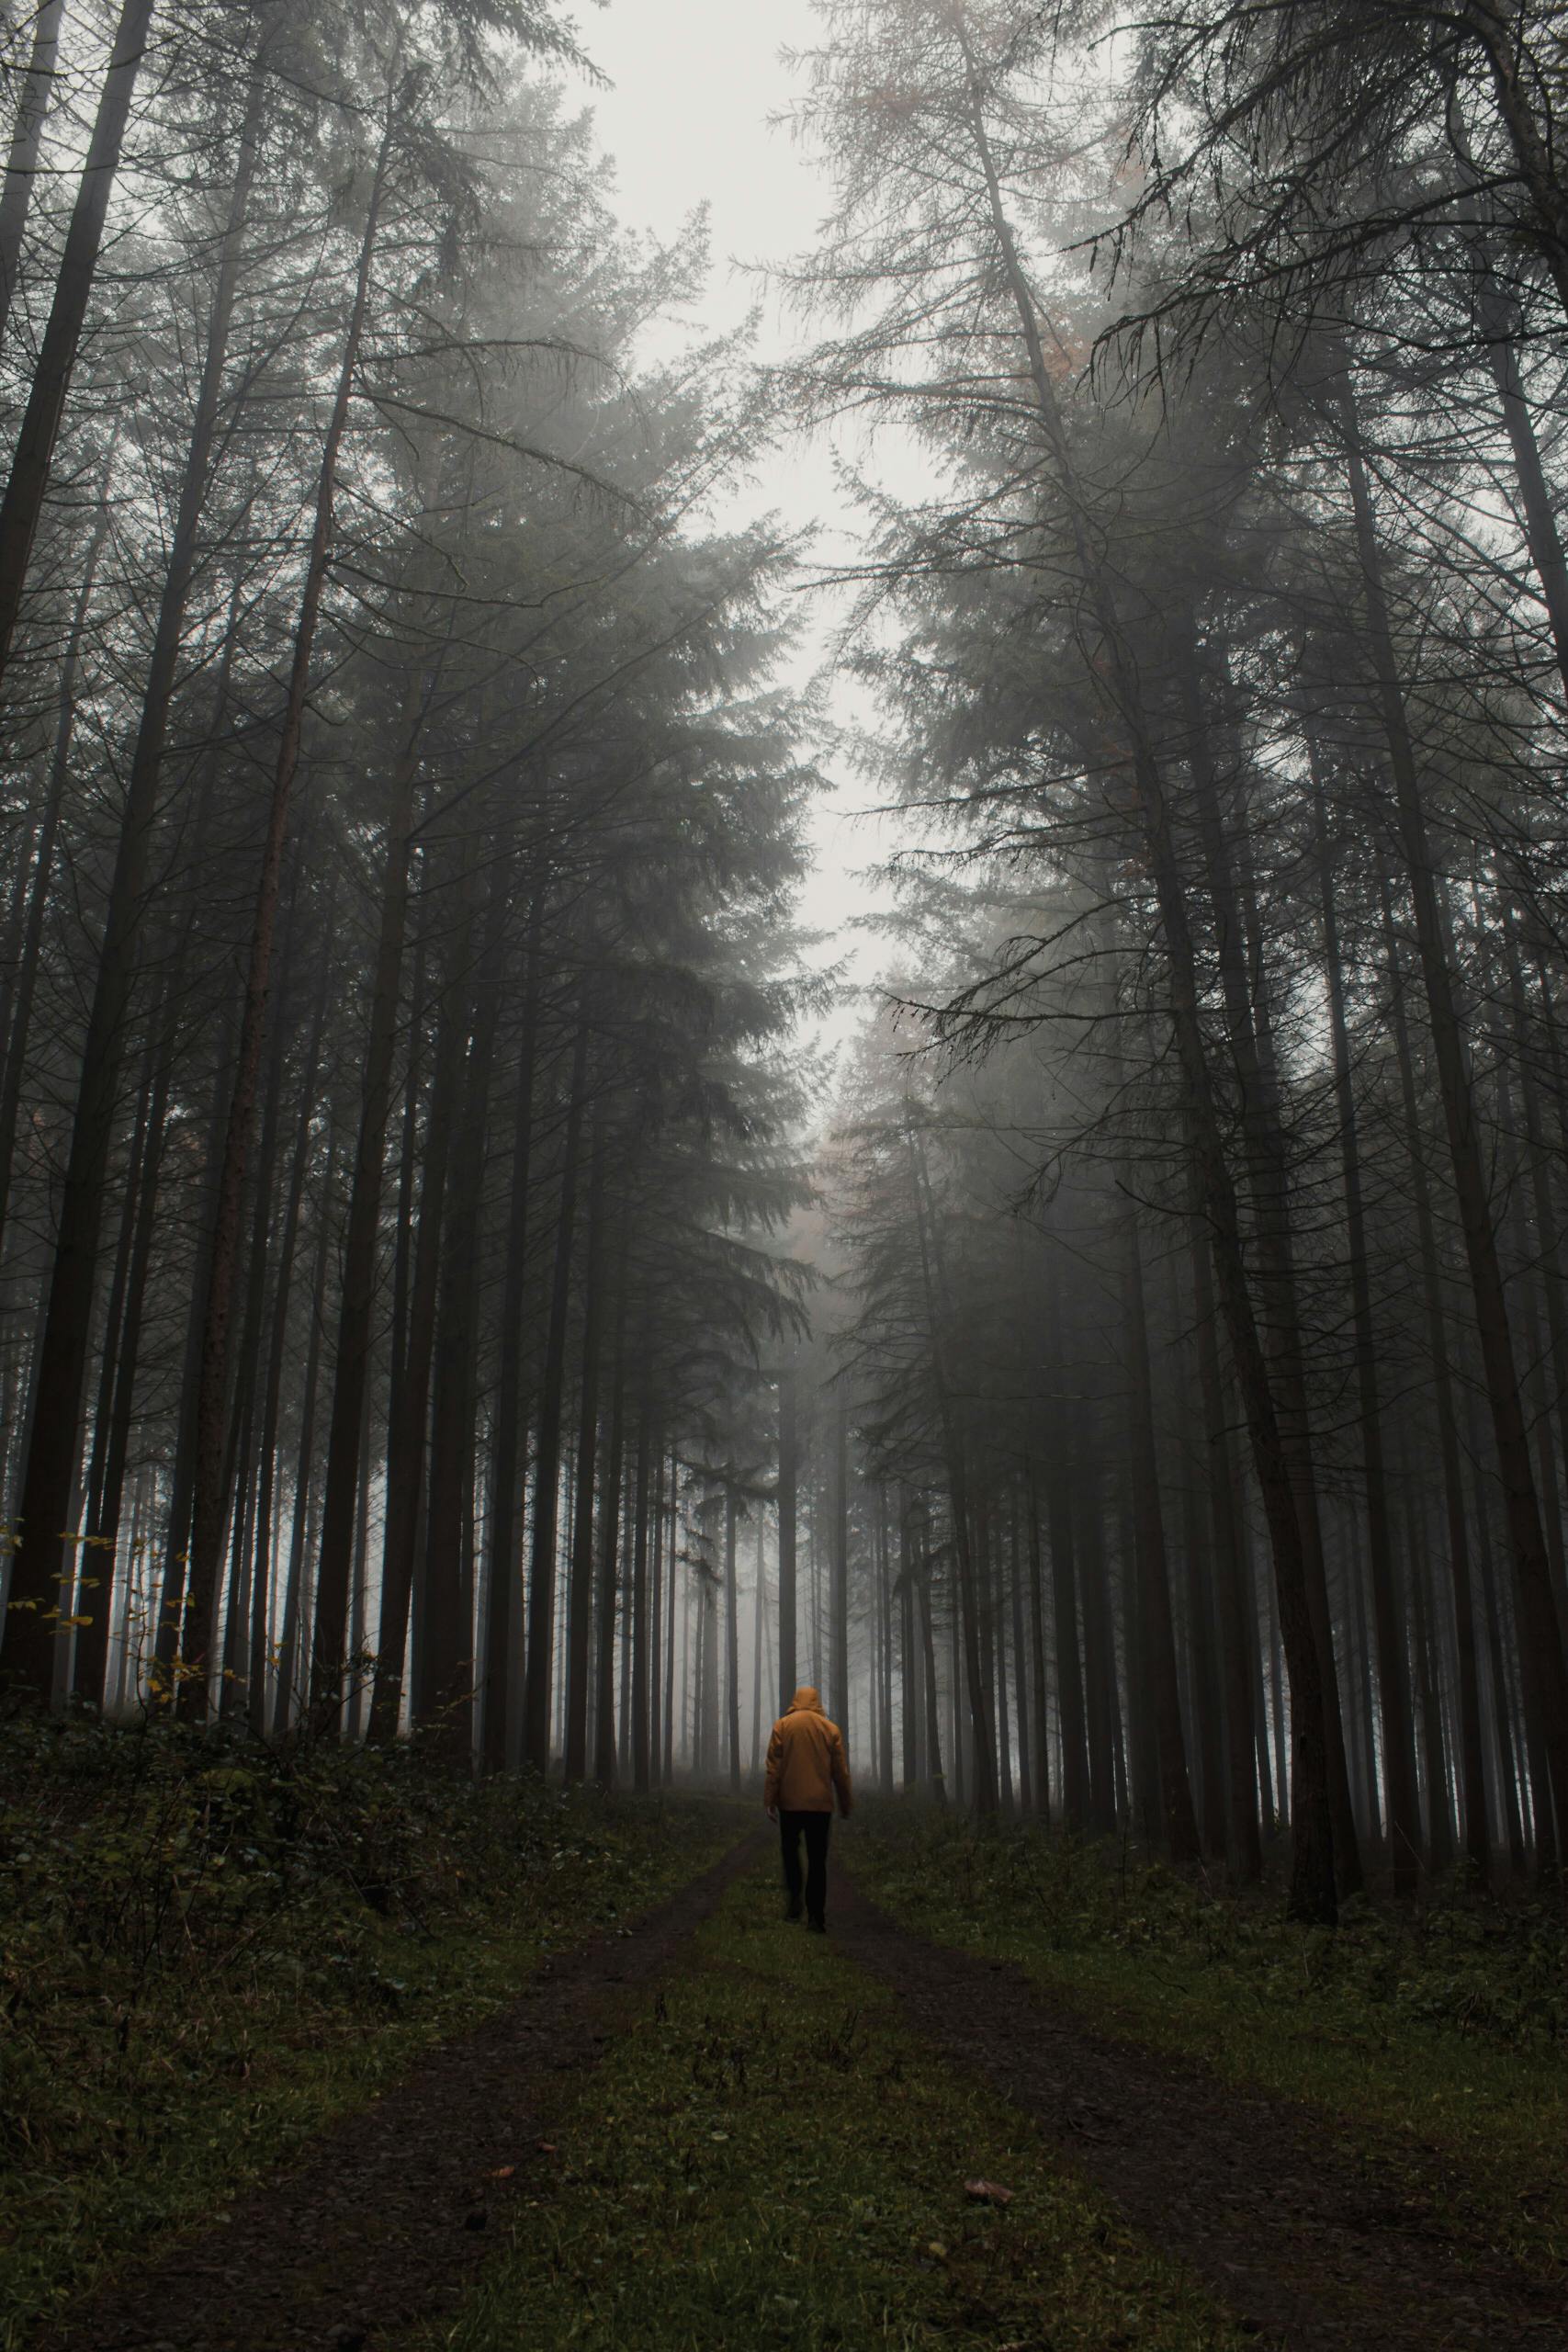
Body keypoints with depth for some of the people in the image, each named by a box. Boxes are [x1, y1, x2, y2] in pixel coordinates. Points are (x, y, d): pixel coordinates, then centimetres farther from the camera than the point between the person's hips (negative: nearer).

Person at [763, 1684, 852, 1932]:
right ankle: (816, 1915, 0)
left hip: (790, 1802, -1)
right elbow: (841, 1772, 5)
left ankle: (795, 1898, 3)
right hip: (820, 1804, 1)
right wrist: (846, 1804, 13)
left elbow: (774, 1767, -5)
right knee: (817, 1860, 5)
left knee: (790, 1851, 19)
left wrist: (769, 1800, -3)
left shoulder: (782, 1725, -1)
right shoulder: (831, 1729, 3)